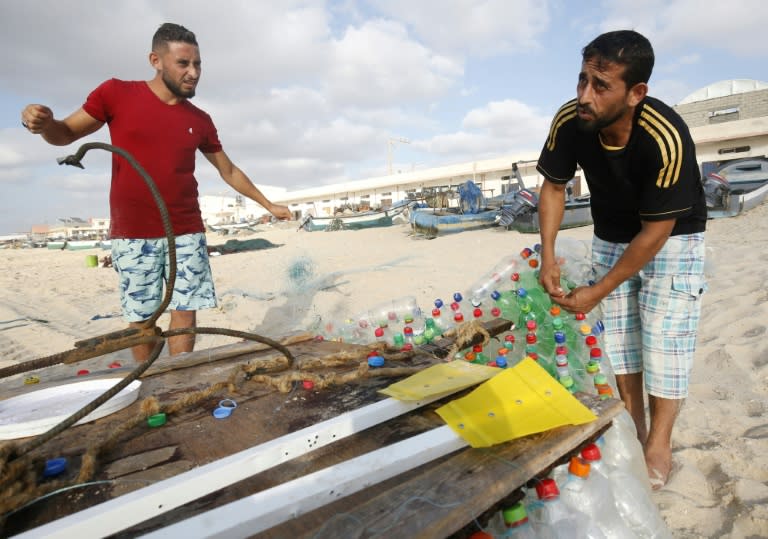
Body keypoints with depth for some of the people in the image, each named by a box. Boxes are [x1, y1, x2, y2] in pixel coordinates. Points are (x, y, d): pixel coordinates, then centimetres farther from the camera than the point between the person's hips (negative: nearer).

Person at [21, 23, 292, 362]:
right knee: (141, 318, 2)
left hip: (187, 233, 2)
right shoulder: (117, 93, 1)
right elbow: (66, 134, 8)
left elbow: (228, 171, 18)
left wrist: (268, 204, 16)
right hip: (133, 234, -2)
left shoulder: (200, 121, 9)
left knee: (186, 312, -1)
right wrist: (44, 123, -17)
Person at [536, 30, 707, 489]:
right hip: (612, 238, 4)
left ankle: (660, 442, 14)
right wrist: (548, 255, -15)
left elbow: (656, 231, -27)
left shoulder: (664, 137, -35)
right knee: (618, 335, 9)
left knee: (663, 336, -6)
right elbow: (554, 185, -7)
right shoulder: (569, 122, -24)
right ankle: (635, 428, 27)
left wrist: (598, 292, -23)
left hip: (672, 239, -4)